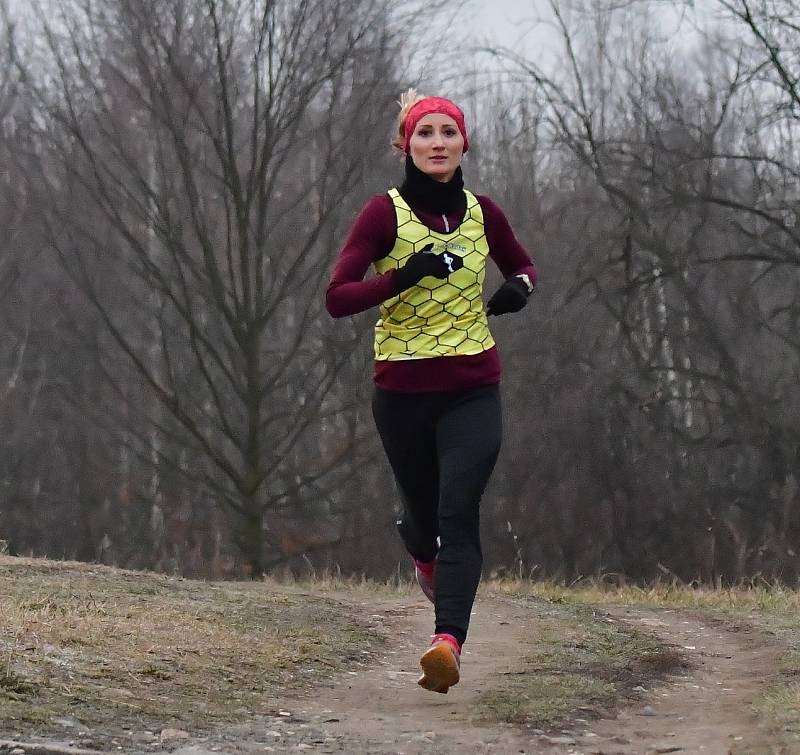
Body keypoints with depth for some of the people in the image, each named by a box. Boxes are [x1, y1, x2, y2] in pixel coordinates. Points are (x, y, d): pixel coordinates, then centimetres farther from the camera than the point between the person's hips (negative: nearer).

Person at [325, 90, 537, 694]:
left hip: (473, 389, 1)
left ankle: (448, 644, -29)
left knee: (458, 515, -17)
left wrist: (519, 287, -1)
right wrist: (404, 276, -28)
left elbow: (523, 265, 23)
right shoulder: (385, 213, -6)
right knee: (425, 510, 15)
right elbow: (337, 298, -13)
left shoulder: (482, 213, 4)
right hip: (402, 391, 0)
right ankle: (424, 553, 53)